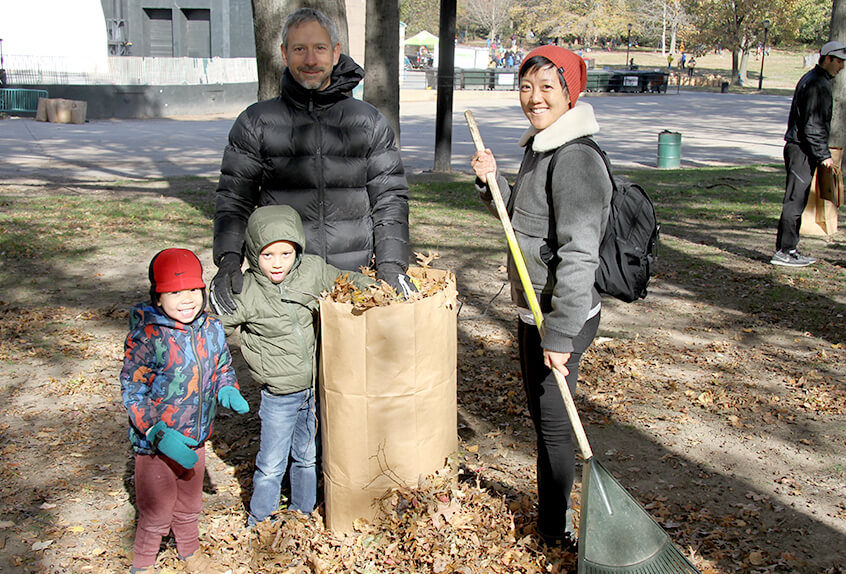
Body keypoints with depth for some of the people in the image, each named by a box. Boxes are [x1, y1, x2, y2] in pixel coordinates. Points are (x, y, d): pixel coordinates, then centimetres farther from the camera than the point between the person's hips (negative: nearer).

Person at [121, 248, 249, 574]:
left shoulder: (211, 330, -5)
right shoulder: (146, 337, -22)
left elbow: (222, 367, 12)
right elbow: (133, 394, -20)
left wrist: (228, 392, -9)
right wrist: (160, 435, -28)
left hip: (196, 440, 5)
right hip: (155, 445, -5)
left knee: (190, 505, 26)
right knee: (157, 513, 12)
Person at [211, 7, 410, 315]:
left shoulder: (370, 122, 10)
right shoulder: (256, 122, 8)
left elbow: (390, 198, 8)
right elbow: (234, 196, 6)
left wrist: (391, 267, -4)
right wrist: (228, 259, -11)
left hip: (356, 279, 1)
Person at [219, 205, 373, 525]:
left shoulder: (312, 270, -7)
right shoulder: (246, 293, -15)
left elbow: (349, 282, 9)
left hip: (315, 388, 4)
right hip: (279, 395, -3)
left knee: (307, 456, 20)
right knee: (271, 464, 7)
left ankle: (302, 511, 42)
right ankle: (260, 521, 31)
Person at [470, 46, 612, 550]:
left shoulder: (576, 159, -22)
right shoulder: (539, 148, 9)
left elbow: (579, 254, -25)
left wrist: (560, 334, -25)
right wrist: (493, 181, 3)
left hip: (564, 317, -10)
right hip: (535, 309, 10)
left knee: (552, 421, 4)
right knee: (541, 414, 20)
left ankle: (557, 529, 23)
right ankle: (553, 515, 38)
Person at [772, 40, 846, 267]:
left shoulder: (810, 79, 18)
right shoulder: (817, 84, -14)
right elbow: (812, 125, -19)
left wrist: (822, 153, 23)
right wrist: (824, 154, -17)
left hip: (796, 147, 11)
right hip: (802, 150, -11)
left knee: (797, 201, 12)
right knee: (795, 201, -7)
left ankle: (789, 250, 18)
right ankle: (784, 252, -4)